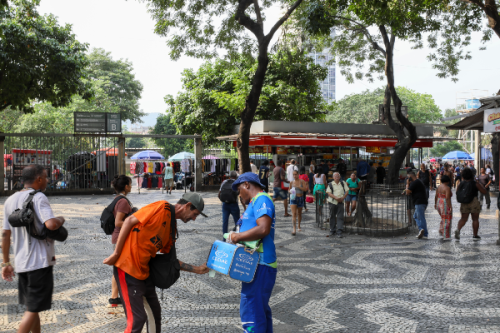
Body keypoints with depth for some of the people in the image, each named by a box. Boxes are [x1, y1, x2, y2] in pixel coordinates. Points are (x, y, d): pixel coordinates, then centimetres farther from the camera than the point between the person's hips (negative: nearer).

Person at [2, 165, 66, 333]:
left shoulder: (10, 200, 10)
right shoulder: (38, 198, -14)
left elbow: (5, 234, 12)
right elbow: (51, 224, -30)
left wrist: (6, 263, 16)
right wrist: (61, 219, -7)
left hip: (21, 262, 8)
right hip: (40, 262, -8)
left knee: (32, 306, 20)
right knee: (33, 309, -1)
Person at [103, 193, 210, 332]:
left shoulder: (172, 227, 12)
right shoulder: (162, 207, -12)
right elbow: (129, 221, -15)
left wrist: (196, 269, 13)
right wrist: (116, 254, -16)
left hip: (144, 271, 9)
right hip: (127, 267, -9)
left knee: (155, 312, 15)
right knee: (138, 318, -6)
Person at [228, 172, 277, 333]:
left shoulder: (262, 200, -12)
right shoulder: (257, 202, 19)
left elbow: (263, 229, -25)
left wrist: (237, 237, -15)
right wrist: (238, 237, 12)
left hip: (260, 265, -11)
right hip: (257, 264, 11)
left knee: (250, 310, -9)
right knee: (260, 309, 19)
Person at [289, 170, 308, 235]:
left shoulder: (302, 181, -3)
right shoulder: (291, 182, 2)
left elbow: (305, 189, -12)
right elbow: (289, 189, 15)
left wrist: (299, 187, -23)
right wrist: (290, 191, -8)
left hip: (300, 198, 0)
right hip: (293, 198, 0)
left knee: (299, 213, 15)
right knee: (294, 213, -13)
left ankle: (299, 226, 35)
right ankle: (294, 229, -18)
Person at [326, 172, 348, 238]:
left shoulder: (343, 183, 9)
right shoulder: (330, 184, 4)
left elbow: (347, 191, 7)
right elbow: (328, 193, -6)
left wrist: (343, 197, -9)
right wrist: (336, 198, -19)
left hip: (340, 202, 0)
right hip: (332, 202, 0)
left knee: (340, 217, -6)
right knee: (332, 216, 9)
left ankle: (339, 232, -8)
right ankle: (332, 230, 22)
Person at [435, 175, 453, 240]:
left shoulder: (438, 187, 6)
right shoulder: (447, 188, -16)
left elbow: (436, 196, 12)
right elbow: (447, 198, -24)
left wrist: (435, 204, 24)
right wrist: (450, 207, -22)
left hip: (439, 205, 8)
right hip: (446, 206, -7)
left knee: (444, 219, 26)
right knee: (446, 221, 1)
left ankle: (441, 231, 21)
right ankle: (446, 236, 4)